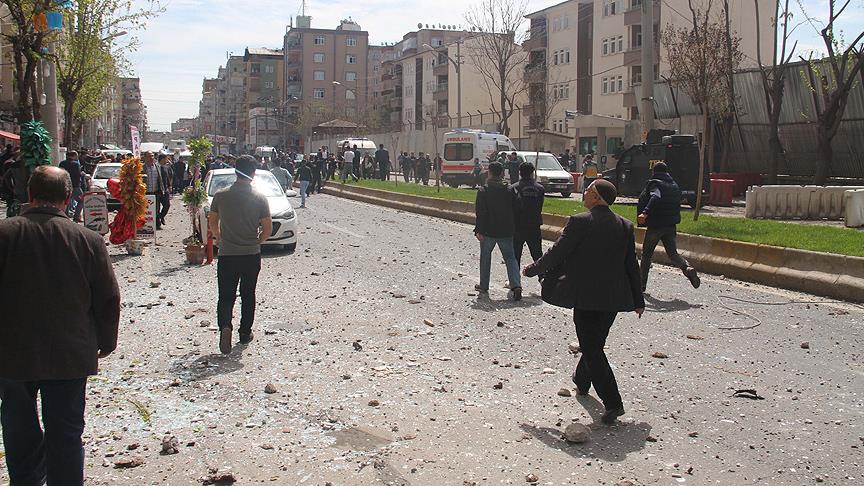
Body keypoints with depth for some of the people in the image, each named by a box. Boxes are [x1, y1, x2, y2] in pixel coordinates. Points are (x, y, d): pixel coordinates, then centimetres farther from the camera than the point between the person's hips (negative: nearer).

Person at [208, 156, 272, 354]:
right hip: (252, 256, 0)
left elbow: (212, 222, 5)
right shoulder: (260, 198, -9)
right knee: (248, 295, 16)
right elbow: (268, 229, -7)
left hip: (226, 255, 0)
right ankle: (245, 333, 23)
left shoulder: (221, 196, -4)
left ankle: (225, 325, -18)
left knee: (226, 296, 6)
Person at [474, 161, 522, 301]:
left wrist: (479, 230, -10)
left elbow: (480, 213, -13)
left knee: (485, 257, 15)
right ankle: (516, 286, -12)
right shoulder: (509, 190, 2)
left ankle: (484, 286, 21)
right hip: (506, 231, 3)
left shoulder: (483, 191, -10)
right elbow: (515, 210, 7)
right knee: (510, 258, 5)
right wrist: (513, 229, 16)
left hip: (488, 231, -2)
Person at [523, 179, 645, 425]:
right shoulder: (625, 226, 4)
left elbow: (556, 254, -10)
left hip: (586, 298, -7)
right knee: (595, 343, 24)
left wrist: (532, 270, 6)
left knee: (592, 349, -1)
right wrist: (638, 300, 17)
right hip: (614, 298, 7)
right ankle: (582, 380, 46)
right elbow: (632, 265, 9)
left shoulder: (580, 222, -14)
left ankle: (612, 402, -5)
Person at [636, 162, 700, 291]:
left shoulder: (654, 183, -9)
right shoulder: (674, 185, 14)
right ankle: (687, 268, -20)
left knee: (646, 254, 8)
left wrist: (645, 213, -41)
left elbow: (655, 198, -29)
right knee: (673, 253, 9)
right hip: (671, 226, 6)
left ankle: (641, 284, 14)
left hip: (655, 226, -6)